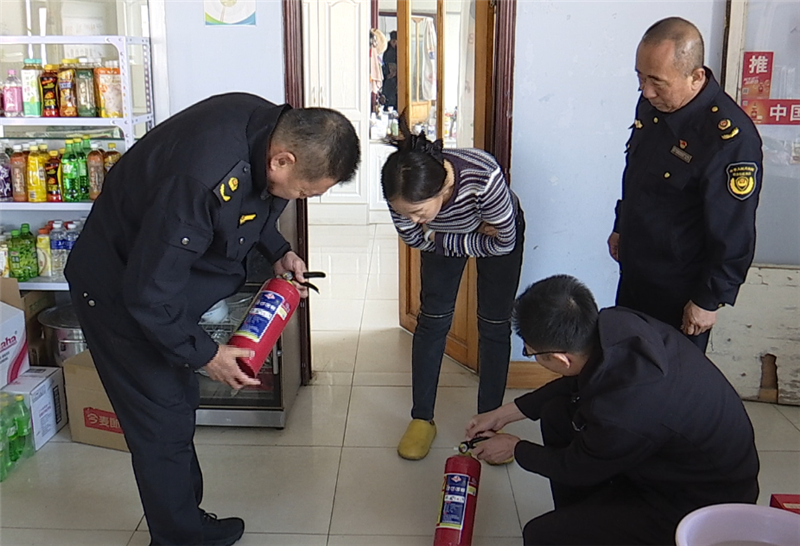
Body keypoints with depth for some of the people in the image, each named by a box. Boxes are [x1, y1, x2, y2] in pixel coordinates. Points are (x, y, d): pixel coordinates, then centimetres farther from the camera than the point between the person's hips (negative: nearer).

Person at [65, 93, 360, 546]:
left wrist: (278, 250, -2)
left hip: (169, 269, 9)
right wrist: (204, 354, -22)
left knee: (181, 405, 19)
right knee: (163, 423, -1)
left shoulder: (273, 127, -14)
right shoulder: (203, 178, -41)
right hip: (120, 288, -9)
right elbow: (148, 292, -32)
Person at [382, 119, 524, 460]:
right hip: (444, 237, 2)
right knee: (432, 320, 1)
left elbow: (504, 243, -29)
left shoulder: (483, 177, -45)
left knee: (494, 325, 1)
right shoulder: (402, 194, -34)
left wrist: (441, 240, -20)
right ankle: (422, 419, 15)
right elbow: (416, 240, -14)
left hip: (497, 234, -2)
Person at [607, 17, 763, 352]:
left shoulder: (730, 137, -29)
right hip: (633, 274, 7)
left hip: (680, 291, -7)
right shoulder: (652, 104, -4)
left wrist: (709, 300, -16)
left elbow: (734, 235, -23)